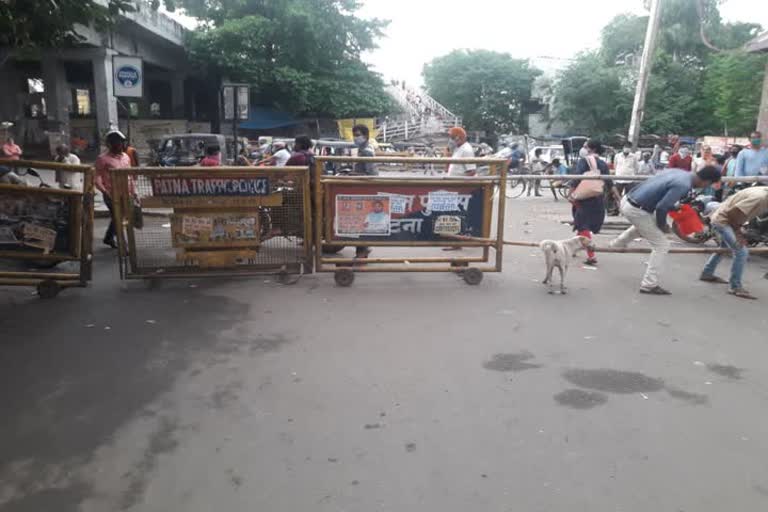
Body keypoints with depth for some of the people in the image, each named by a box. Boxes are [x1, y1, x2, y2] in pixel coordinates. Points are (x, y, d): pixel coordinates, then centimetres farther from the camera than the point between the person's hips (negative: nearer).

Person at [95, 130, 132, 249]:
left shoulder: (125, 157, 11)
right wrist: (105, 192, -22)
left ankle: (108, 238, 38)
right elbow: (96, 178, -11)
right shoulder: (103, 158, -9)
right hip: (111, 194, -7)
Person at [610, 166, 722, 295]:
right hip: (636, 210, -9)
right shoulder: (683, 185, -18)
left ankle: (617, 244, 50)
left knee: (645, 225, 40)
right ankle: (649, 285, 6)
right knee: (662, 246, 2)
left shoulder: (679, 172, 9)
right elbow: (661, 207, -20)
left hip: (627, 200, 9)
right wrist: (662, 225, -2)